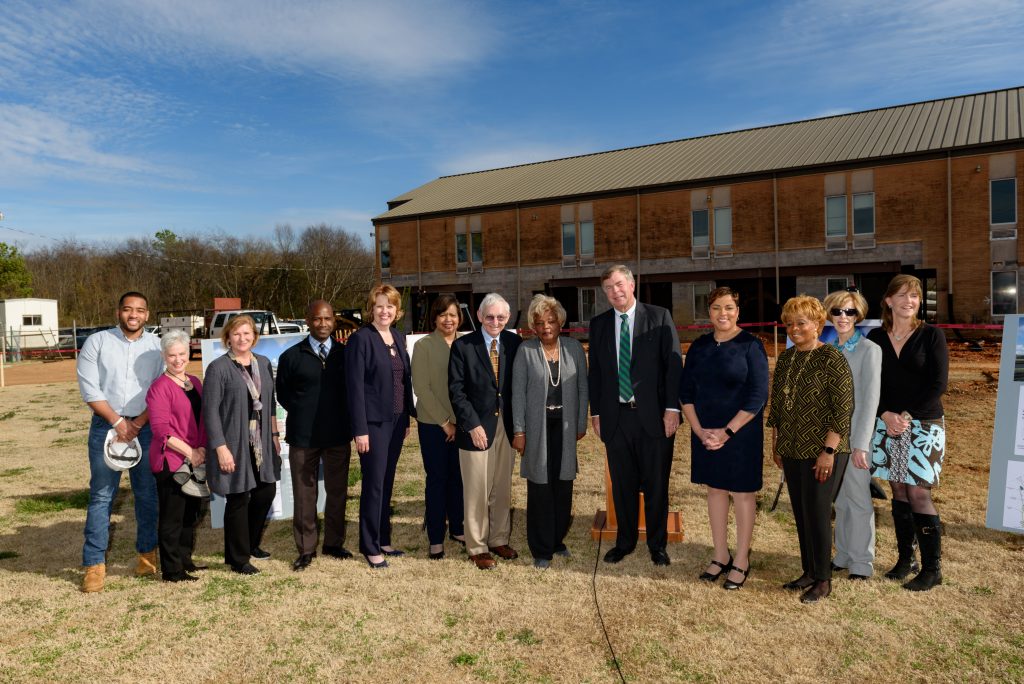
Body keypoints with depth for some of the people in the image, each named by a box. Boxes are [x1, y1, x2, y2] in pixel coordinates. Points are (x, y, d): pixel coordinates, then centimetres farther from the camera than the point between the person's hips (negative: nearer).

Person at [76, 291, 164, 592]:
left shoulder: (157, 346, 4)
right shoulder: (97, 342, 2)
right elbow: (89, 388, -4)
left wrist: (137, 424, -10)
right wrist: (117, 422, -11)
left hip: (145, 428, 1)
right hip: (106, 426, -1)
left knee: (147, 493, 7)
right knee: (101, 495, 0)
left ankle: (147, 553, 20)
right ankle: (95, 564, 7)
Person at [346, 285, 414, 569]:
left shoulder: (399, 337, 10)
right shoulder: (360, 338, -10)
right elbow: (355, 386, -13)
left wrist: (407, 418, 11)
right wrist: (360, 430, -16)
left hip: (396, 420, 6)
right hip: (374, 422, -6)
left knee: (387, 483, 14)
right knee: (374, 485, 1)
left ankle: (383, 540, 27)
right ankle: (369, 546, 15)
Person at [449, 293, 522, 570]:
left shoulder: (514, 343, 4)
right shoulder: (462, 346, -5)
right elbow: (456, 390, -7)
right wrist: (473, 425, -13)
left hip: (506, 426, 3)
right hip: (476, 427, -3)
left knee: (503, 489, 13)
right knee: (477, 491, 4)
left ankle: (499, 540, 30)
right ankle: (477, 547, 19)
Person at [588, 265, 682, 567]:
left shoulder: (659, 317, -1)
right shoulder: (598, 324, 7)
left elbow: (673, 364, -4)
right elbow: (595, 371, 9)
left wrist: (672, 408, -9)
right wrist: (595, 412, 6)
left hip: (654, 416, -2)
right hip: (616, 417, 2)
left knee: (656, 484, 9)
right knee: (622, 484, 12)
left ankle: (657, 544, 27)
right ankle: (625, 541, 30)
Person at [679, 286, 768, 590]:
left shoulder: (750, 345, -9)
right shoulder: (699, 346, 5)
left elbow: (758, 396, -12)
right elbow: (686, 391, 6)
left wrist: (727, 432, -15)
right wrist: (699, 429, -5)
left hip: (740, 433, -4)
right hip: (705, 433, 5)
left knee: (742, 493, 6)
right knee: (715, 490, 12)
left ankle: (741, 562, 19)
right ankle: (720, 557, 25)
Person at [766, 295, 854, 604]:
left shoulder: (832, 359, -12)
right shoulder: (785, 358, 8)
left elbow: (844, 409, -14)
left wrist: (829, 451, -17)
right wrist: (776, 443, 14)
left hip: (822, 452, -6)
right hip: (792, 451, 6)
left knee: (817, 514, 0)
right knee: (800, 513, 13)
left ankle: (823, 580, 17)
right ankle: (809, 572, 28)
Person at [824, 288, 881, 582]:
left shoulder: (868, 349, -8)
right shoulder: (829, 350, 9)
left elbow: (870, 398, -13)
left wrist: (861, 444, -17)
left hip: (855, 434, -6)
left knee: (858, 498, 3)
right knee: (840, 499, 14)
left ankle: (862, 562, 17)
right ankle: (843, 555, 26)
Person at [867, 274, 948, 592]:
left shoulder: (931, 335, -3)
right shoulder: (876, 337, 5)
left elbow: (938, 384, -8)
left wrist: (908, 416, -14)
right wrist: (886, 414, -9)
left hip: (924, 425, -3)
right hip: (887, 423, 3)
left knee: (918, 493, -4)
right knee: (898, 492, 10)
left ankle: (932, 568, 9)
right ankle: (905, 558, 23)